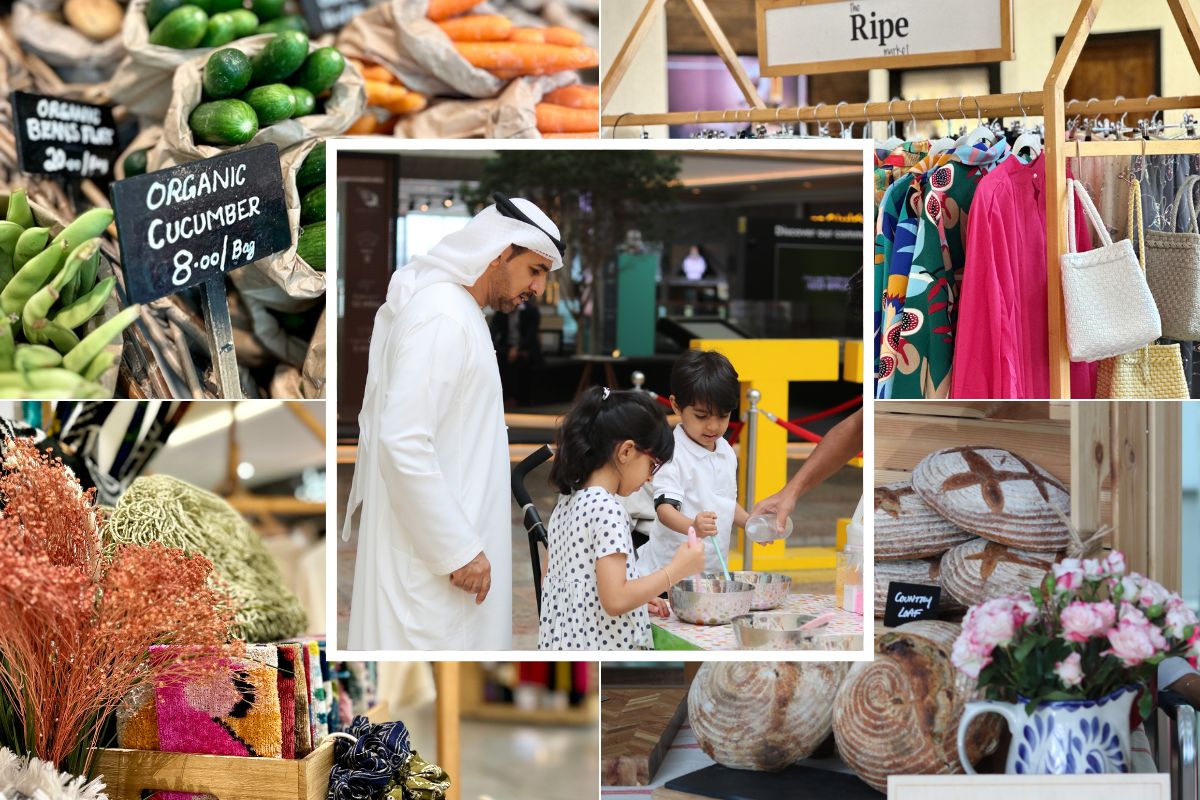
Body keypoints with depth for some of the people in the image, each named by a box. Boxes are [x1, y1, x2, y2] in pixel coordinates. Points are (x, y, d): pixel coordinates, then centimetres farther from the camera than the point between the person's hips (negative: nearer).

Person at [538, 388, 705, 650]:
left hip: (565, 643, 9)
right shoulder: (608, 510, -16)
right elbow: (615, 599, -23)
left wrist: (638, 600, 17)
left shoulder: (568, 503, 11)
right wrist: (677, 569, -13)